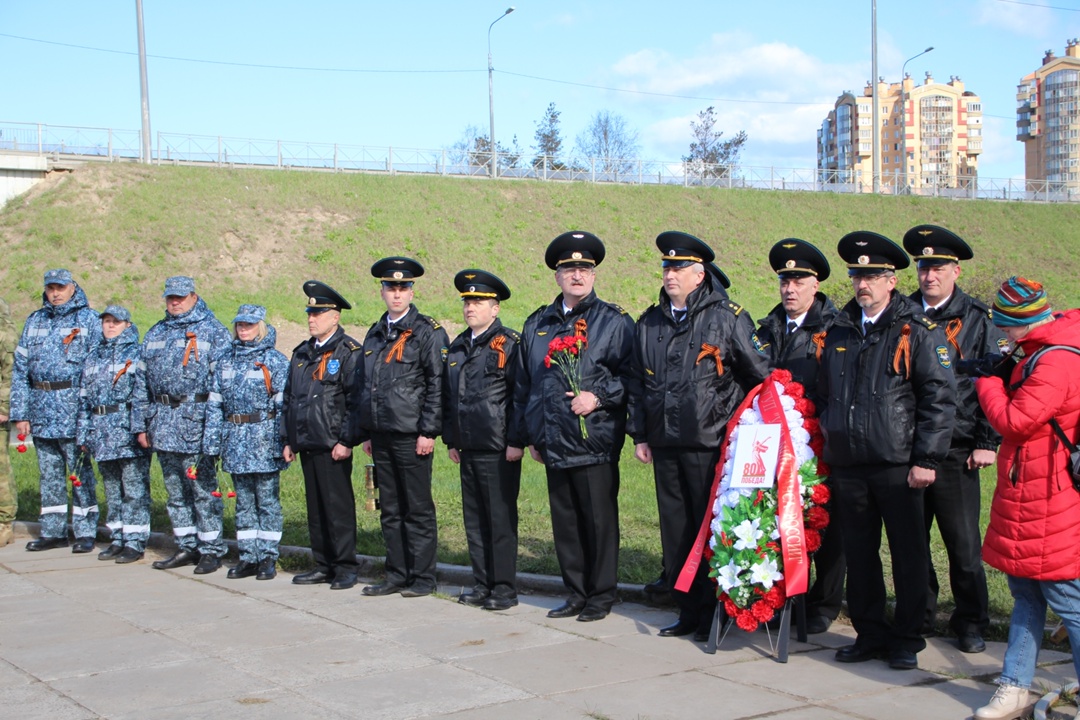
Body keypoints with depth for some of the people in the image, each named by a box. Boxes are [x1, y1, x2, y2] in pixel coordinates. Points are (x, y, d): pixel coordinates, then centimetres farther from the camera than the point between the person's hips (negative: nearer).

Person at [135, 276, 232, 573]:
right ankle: (187, 547, 21)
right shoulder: (155, 334, 17)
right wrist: (141, 424, 11)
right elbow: (143, 382, 17)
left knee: (203, 489, -2)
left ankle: (211, 550, 5)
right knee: (175, 490, 12)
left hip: (196, 422, -6)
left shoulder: (212, 331, -2)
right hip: (163, 424, 6)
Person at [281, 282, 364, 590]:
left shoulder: (349, 353, -6)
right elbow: (288, 399, 21)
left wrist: (346, 441, -17)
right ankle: (323, 565, 19)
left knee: (339, 506, -3)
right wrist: (288, 439, 16)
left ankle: (345, 567, 5)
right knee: (315, 507, 11)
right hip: (306, 445, 7)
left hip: (333, 446, -7)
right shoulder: (302, 354, 17)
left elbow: (356, 401, -12)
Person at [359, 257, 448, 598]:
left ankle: (422, 578, 8)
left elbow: (437, 385, -10)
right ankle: (396, 576, 19)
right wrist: (367, 433, 16)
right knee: (390, 510, 11)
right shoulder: (374, 334, 16)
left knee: (418, 509, 1)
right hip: (381, 436, 7)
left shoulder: (428, 332, -5)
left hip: (411, 436, -6)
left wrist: (428, 432, -14)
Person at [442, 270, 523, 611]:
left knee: (501, 519, -2)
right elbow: (448, 397, 21)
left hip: (498, 450, -7)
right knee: (474, 519, 10)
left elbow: (521, 395, -9)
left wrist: (516, 441, -13)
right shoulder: (457, 348, 16)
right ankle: (482, 584, 19)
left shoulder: (509, 344, -5)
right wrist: (451, 441, 17)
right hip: (468, 449, 7)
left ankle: (504, 589, 6)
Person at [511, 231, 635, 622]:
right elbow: (524, 384, 20)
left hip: (595, 443, -5)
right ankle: (576, 593, 21)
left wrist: (599, 397, -16)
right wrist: (527, 435, 18)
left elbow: (631, 376, -3)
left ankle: (601, 595, 13)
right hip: (554, 443, 5)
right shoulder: (537, 324, 15)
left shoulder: (614, 321, 1)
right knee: (564, 520, 10)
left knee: (599, 520, 1)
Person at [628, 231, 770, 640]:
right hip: (665, 444, 5)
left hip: (709, 443, -5)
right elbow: (637, 382, 18)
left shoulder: (728, 319, -3)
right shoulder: (649, 323, 13)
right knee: (675, 530, 9)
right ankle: (688, 611, 20)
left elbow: (761, 375, 1)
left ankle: (715, 613, 11)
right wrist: (639, 434, 13)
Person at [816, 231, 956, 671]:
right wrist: (827, 430, 13)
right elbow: (824, 393, 24)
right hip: (848, 467, 5)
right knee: (859, 555, 11)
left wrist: (925, 460, -12)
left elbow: (940, 398, -8)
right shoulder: (839, 332, 13)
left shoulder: (918, 332, -4)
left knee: (908, 556, 3)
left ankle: (907, 640, 15)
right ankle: (870, 634, 23)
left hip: (898, 466, -5)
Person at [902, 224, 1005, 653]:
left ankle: (971, 623, 16)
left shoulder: (979, 320, 2)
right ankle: (918, 615, 24)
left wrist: (988, 442, -5)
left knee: (964, 543, 2)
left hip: (955, 452, -3)